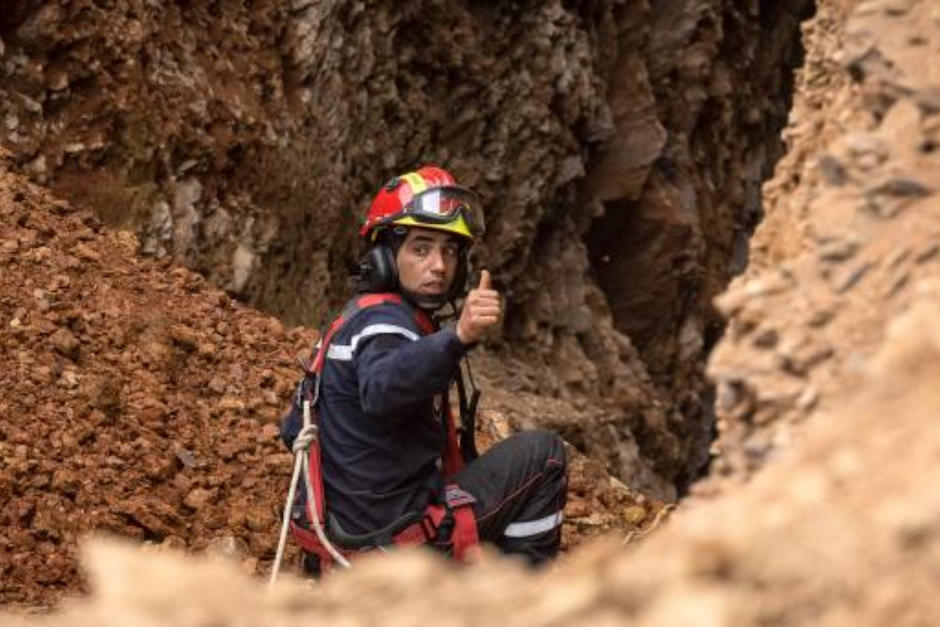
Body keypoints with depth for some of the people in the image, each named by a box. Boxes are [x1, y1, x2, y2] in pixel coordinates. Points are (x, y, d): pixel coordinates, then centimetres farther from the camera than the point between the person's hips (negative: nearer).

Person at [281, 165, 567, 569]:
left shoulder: (355, 320, 12)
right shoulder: (387, 323, -17)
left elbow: (295, 432, 19)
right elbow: (379, 390, -43)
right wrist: (459, 337, -59)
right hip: (400, 533, -10)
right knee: (542, 453, -2)